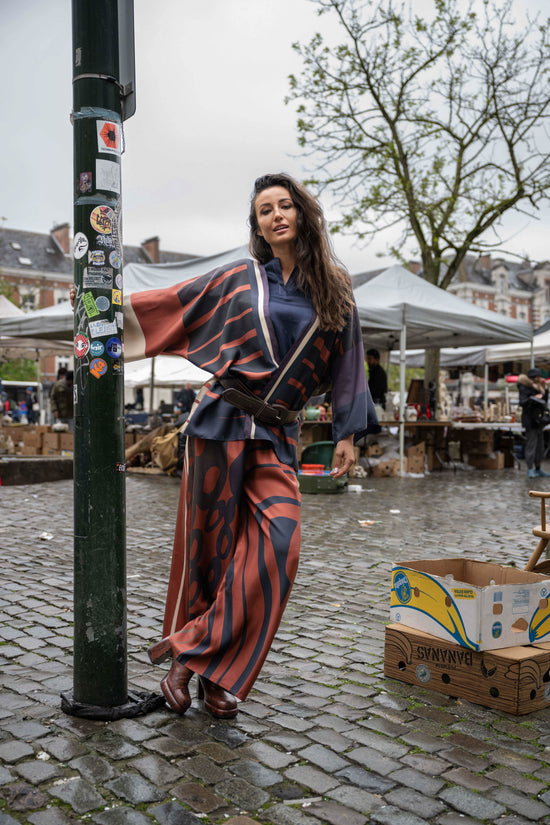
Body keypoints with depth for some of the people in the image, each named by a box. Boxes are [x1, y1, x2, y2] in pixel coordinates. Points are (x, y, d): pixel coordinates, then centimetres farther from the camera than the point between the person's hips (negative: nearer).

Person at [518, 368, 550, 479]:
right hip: (530, 422, -9)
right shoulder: (524, 389, -10)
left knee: (540, 446, 13)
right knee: (531, 446, -10)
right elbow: (522, 403, -24)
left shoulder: (536, 388, 16)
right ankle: (530, 471, -9)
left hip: (539, 422, 9)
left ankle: (538, 469, 21)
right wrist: (533, 398, -35)